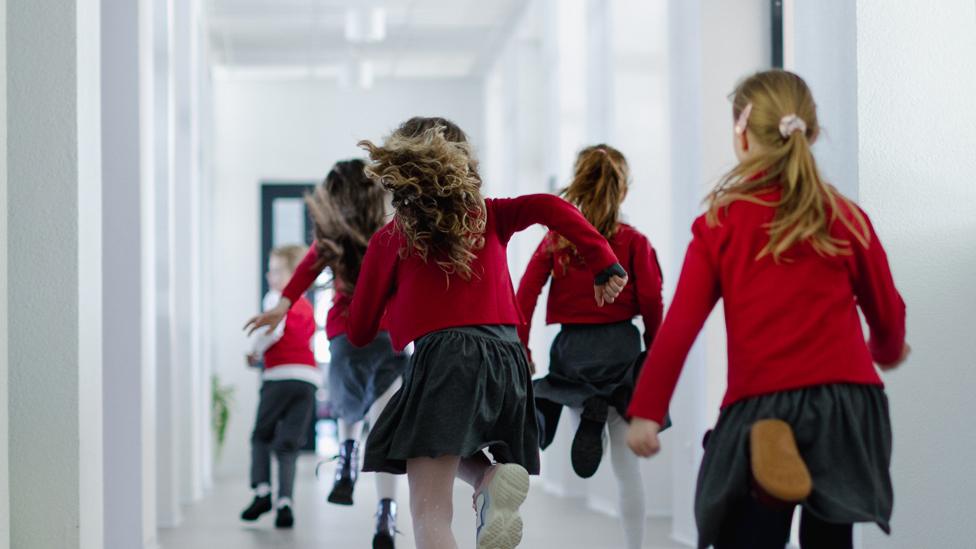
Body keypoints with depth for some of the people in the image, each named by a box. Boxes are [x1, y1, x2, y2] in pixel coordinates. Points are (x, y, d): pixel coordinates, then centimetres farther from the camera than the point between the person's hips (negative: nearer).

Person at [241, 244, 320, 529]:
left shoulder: (277, 299, -1)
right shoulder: (307, 306, 20)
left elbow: (273, 329, -17)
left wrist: (255, 351, -1)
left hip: (280, 375, -5)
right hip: (309, 378, 5)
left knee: (261, 436, 12)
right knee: (288, 445, 5)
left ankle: (262, 490, 0)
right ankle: (285, 501, -5)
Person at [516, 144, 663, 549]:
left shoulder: (555, 239, 2)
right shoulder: (633, 241, -3)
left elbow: (524, 296, -3)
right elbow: (651, 301, -6)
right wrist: (653, 346, 10)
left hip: (570, 348, 1)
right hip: (620, 347, -1)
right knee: (626, 465, 5)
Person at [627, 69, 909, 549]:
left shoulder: (720, 222, 2)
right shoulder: (845, 217, 7)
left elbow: (680, 325, -3)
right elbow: (887, 311, 16)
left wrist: (645, 411, 0)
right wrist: (888, 352, 38)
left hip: (761, 406, -2)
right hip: (846, 400, 2)